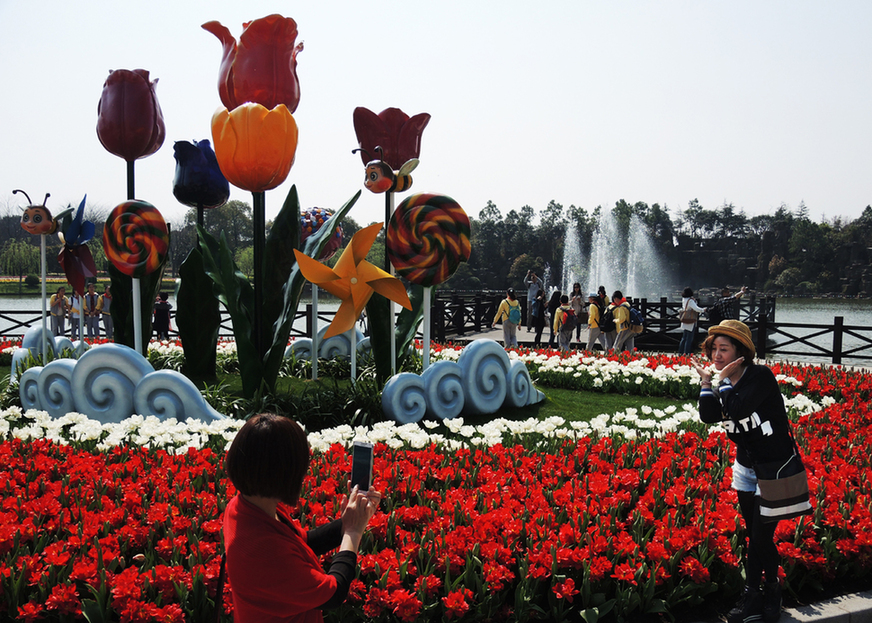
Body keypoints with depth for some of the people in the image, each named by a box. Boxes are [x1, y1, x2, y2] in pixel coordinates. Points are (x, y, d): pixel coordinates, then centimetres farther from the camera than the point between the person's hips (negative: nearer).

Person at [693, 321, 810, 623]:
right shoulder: (728, 382, 4)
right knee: (753, 536, 13)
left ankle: (754, 597, 14)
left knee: (761, 537, -4)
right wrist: (706, 380, -8)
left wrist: (724, 379, -20)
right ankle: (753, 598, 21)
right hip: (747, 469, 7)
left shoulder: (761, 376, -19)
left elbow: (736, 410, -32)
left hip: (775, 468, -7)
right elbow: (709, 416, -9)